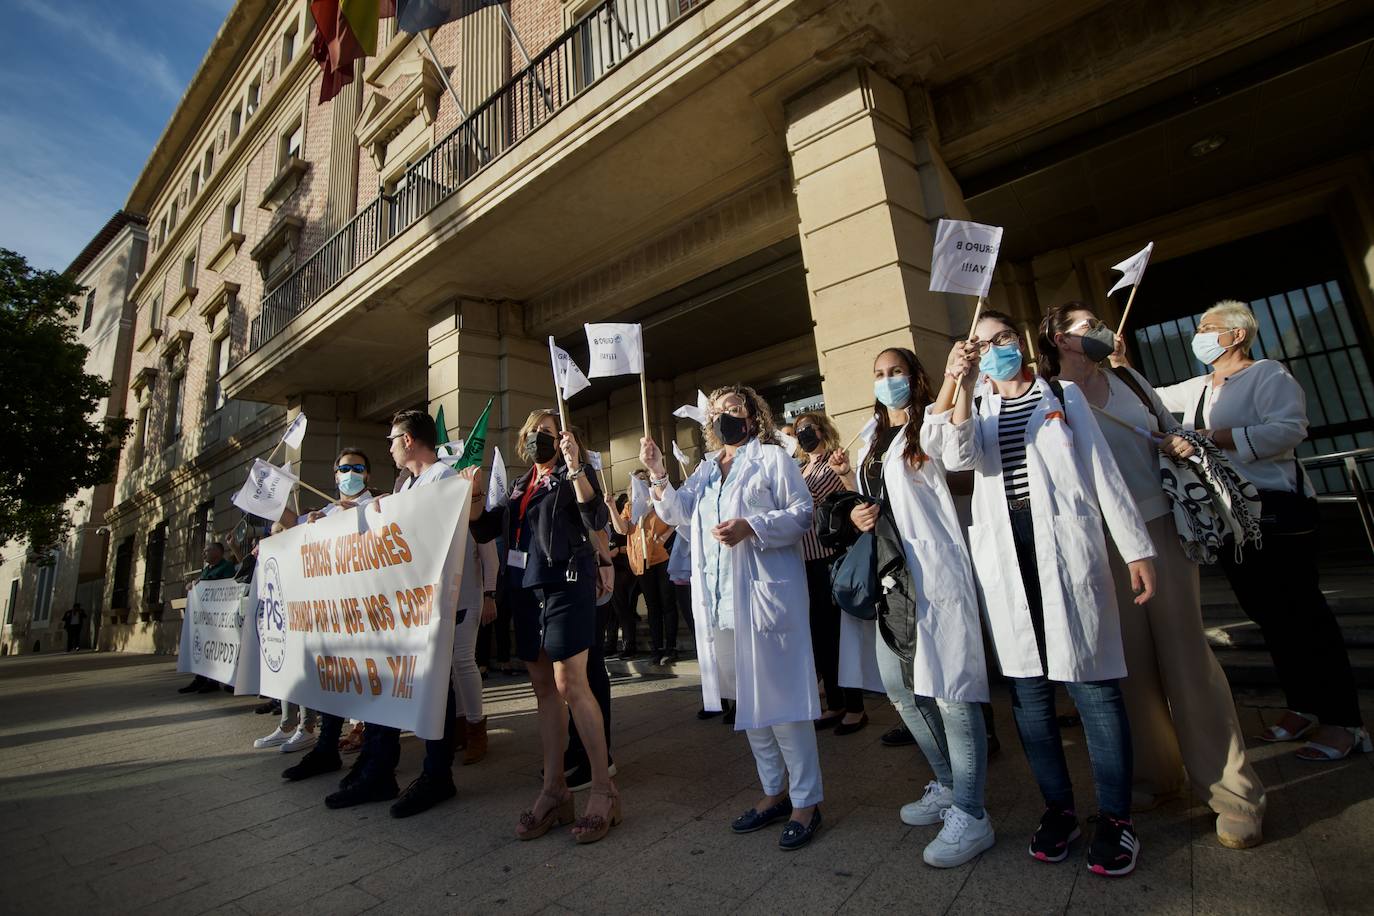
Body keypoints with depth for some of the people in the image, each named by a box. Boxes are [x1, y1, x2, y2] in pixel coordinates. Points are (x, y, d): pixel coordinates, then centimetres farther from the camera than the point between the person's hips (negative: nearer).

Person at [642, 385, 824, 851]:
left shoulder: (773, 457, 1)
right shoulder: (706, 469, 18)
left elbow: (802, 514, -7)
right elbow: (677, 511, 9)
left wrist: (751, 527, -21)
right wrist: (658, 475, -7)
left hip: (764, 594, -6)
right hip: (718, 600, 7)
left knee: (778, 695, -2)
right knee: (746, 697, 14)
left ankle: (806, 800, 15)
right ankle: (775, 791, 30)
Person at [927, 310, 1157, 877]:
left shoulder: (1063, 395, 13)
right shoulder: (975, 409, 16)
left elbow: (1103, 471, 8)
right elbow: (958, 457, -8)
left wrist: (1135, 548, 3)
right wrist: (956, 381, -16)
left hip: (1066, 545, -2)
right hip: (1003, 554, 2)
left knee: (1090, 679, -3)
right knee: (1027, 684, 6)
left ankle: (1115, 817, 12)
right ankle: (1058, 808, 20)